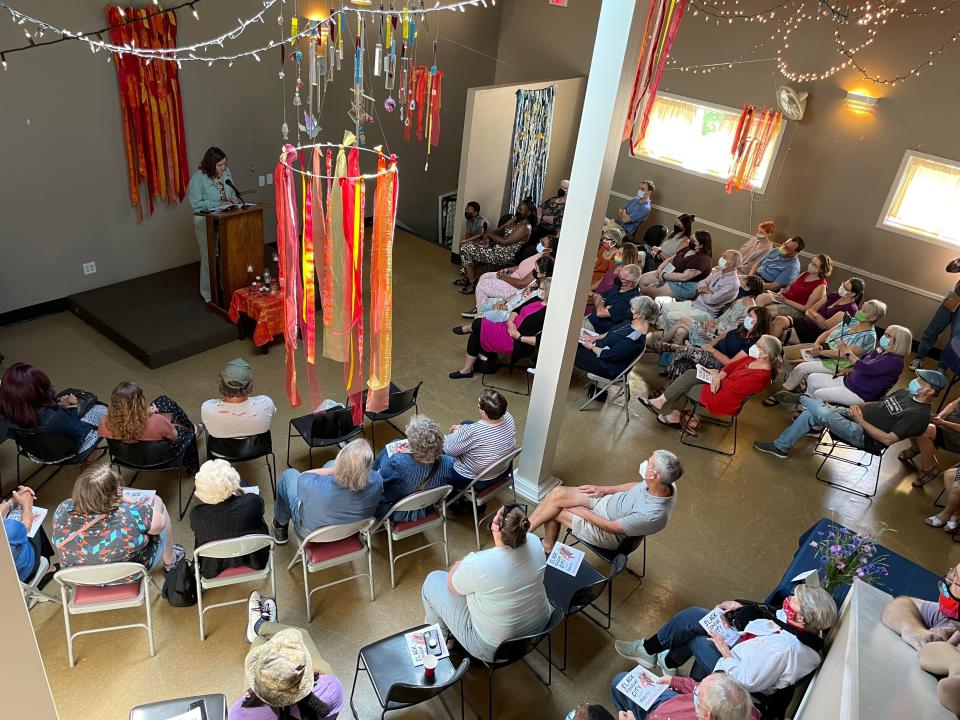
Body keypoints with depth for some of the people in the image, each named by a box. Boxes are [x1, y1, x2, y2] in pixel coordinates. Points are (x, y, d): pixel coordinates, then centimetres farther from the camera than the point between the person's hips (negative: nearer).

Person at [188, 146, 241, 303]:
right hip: (206, 223, -5)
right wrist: (218, 204, -21)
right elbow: (196, 204, -16)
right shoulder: (198, 177, -15)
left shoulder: (226, 172, 2)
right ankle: (209, 294, 13)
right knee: (210, 257, 1)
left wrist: (234, 198, -5)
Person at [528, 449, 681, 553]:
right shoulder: (666, 484, -17)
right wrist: (604, 489, 5)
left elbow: (612, 527, -23)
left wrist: (584, 513, -11)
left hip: (607, 534, -6)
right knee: (558, 493, -7)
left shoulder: (653, 515, -38)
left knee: (552, 511, -5)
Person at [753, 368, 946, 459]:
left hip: (864, 435, -9)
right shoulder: (906, 393, 10)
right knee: (810, 414, -4)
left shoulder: (919, 415, -17)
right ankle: (780, 446, 6)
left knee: (822, 413, -27)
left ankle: (802, 399, 8)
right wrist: (860, 407, 1)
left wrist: (861, 420, -20)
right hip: (857, 416, 9)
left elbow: (888, 439, -22)